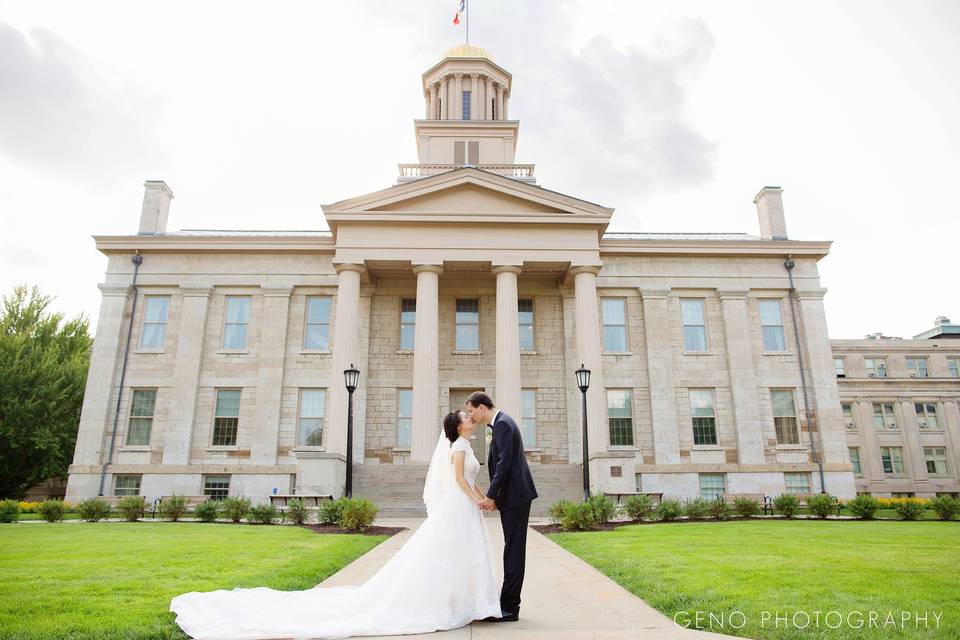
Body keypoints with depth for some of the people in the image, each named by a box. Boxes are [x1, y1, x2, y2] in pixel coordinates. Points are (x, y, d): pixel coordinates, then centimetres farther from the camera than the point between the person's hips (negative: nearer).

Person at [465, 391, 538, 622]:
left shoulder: (502, 423, -14)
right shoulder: (500, 423, 16)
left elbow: (504, 463, -20)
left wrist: (491, 495, -15)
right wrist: (493, 496, 12)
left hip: (515, 495, -10)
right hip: (512, 495, 10)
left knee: (514, 551, -4)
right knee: (513, 550, 12)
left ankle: (509, 608, 2)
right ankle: (509, 604, 20)